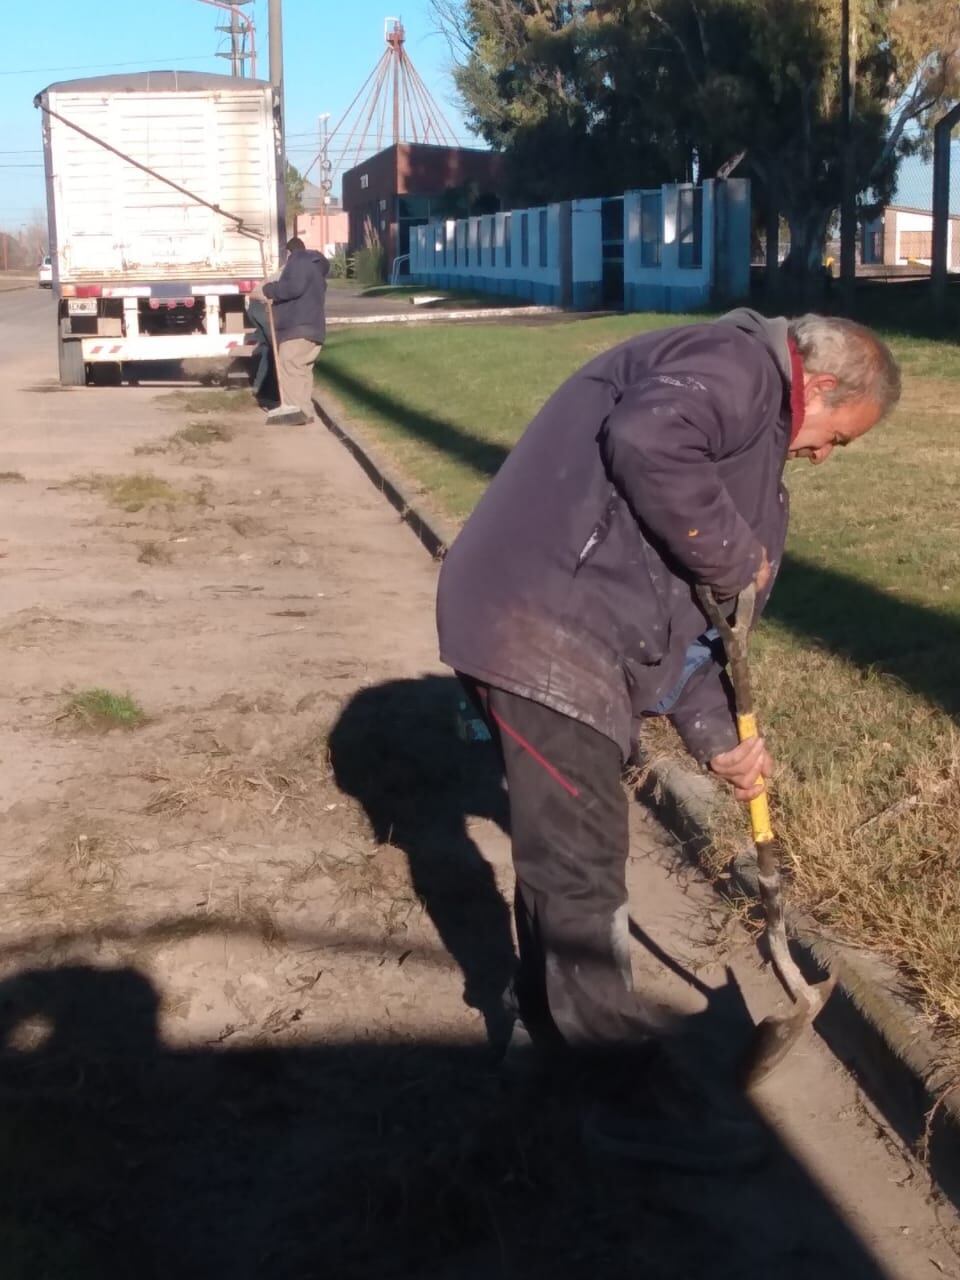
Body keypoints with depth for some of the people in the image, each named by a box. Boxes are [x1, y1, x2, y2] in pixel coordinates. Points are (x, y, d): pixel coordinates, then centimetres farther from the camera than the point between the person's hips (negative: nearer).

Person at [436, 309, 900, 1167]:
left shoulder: (752, 424, 25)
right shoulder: (741, 365, -7)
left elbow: (671, 602, 22)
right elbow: (646, 444, -30)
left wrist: (715, 734, 15)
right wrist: (734, 557, -15)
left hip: (551, 625, 11)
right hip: (542, 626, -11)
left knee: (564, 842, 22)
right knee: (581, 856, -3)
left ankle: (549, 1020, 39)